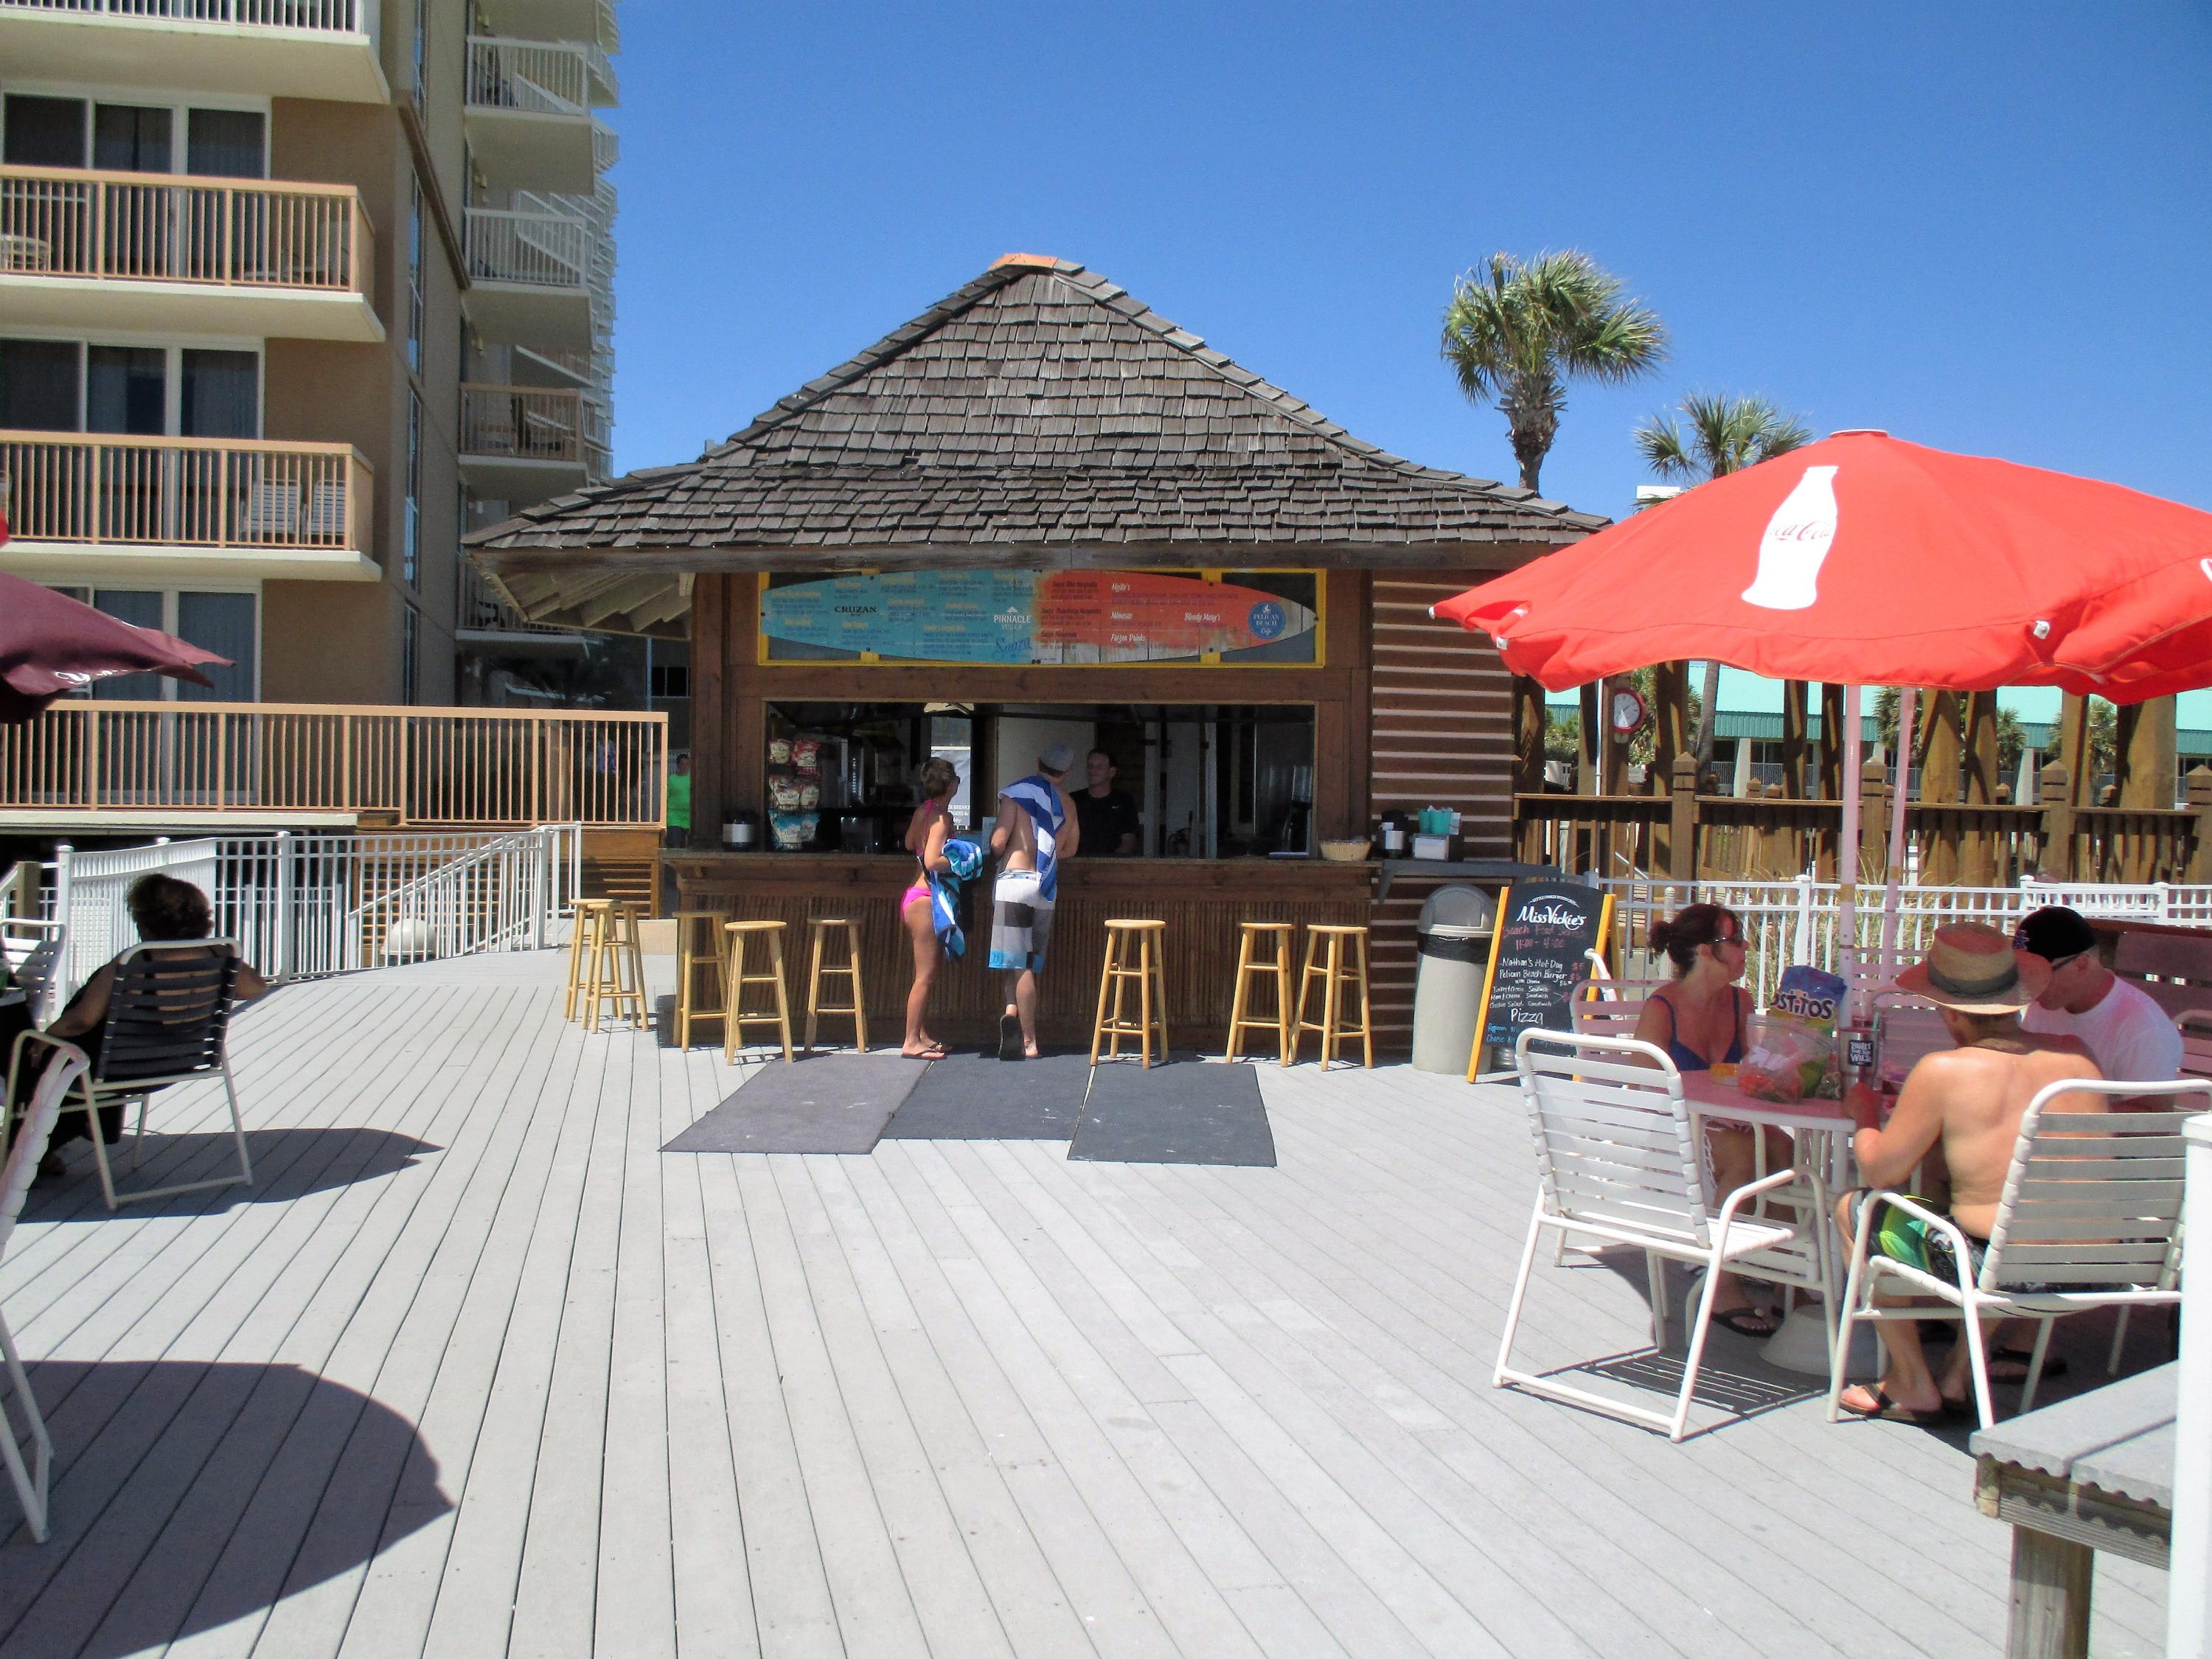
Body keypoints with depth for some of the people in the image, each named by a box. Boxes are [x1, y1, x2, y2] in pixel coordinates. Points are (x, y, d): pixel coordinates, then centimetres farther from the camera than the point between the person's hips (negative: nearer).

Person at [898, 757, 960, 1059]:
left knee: (931, 969, 16)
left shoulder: (923, 811, 8)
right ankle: (911, 1042, -2)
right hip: (925, 900, -10)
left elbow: (910, 844, 25)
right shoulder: (942, 817, -16)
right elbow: (932, 862, -26)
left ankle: (919, 1034, 21)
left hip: (915, 896, 10)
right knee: (926, 975, -5)